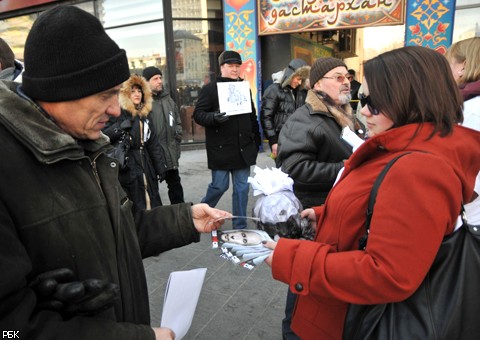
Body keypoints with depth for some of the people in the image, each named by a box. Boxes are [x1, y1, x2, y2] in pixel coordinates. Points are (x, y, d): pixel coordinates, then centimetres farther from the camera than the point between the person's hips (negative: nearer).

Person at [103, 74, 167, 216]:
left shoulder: (145, 114, 14)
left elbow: (154, 143, 14)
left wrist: (160, 165, 11)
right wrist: (120, 127, -24)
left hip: (145, 165, 6)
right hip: (126, 166, -6)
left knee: (152, 203, 9)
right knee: (132, 208, -3)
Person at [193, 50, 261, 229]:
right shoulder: (210, 89, -2)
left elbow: (252, 117, 19)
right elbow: (198, 114, -7)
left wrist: (256, 140, 16)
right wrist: (213, 117, -27)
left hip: (243, 149, 5)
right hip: (220, 149, -5)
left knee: (242, 188, 7)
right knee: (219, 186, 0)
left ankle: (240, 226, 19)